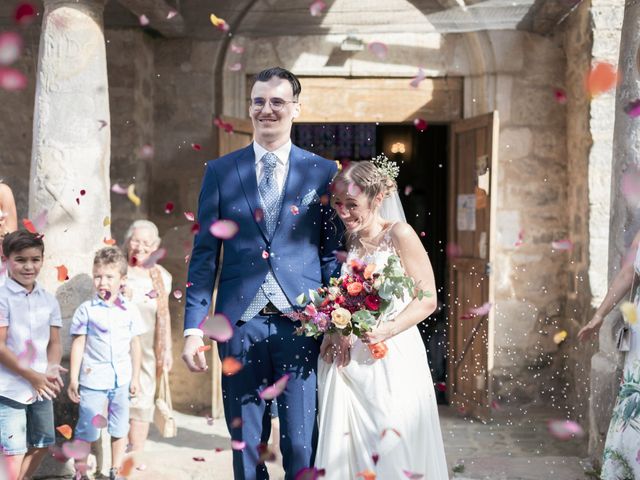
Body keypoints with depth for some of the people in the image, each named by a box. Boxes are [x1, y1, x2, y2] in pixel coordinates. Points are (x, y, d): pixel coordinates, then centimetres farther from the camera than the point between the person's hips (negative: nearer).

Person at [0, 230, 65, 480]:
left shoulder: (49, 300, 8)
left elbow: (54, 342, 11)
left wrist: (52, 368, -10)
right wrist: (31, 375, -17)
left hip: (42, 387, 6)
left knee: (41, 445, 16)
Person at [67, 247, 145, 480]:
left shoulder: (130, 310, 2)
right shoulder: (86, 310, -5)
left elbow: (135, 344, 8)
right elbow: (78, 344, -3)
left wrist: (135, 377, 8)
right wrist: (73, 378, -5)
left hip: (121, 380, 3)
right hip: (92, 380, -3)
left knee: (120, 429, 13)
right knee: (87, 430, 3)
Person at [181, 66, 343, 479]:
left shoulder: (323, 172, 5)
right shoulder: (220, 171, 7)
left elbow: (332, 252, 5)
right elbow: (205, 254, 6)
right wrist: (194, 328, 0)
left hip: (301, 323, -1)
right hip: (240, 322, 1)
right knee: (245, 447, 10)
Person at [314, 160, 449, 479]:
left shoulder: (399, 235, -4)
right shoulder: (346, 241, 10)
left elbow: (427, 299, -6)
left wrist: (387, 330, -20)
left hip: (392, 360, -4)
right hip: (346, 362, 5)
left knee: (392, 451, -4)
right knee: (343, 453, 4)